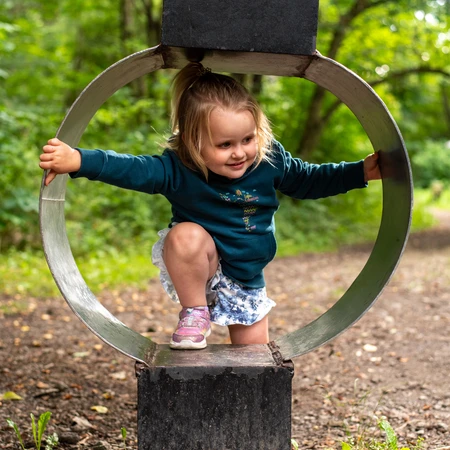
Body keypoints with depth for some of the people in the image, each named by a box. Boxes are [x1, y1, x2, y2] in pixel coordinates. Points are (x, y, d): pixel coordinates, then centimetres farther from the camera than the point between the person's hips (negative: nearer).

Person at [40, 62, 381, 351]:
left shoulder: (271, 159, -14)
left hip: (247, 278, 4)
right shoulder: (178, 170, -26)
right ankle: (195, 315, -13)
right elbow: (131, 169, -38)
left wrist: (361, 172, -2)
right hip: (201, 267, -4)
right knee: (186, 234, -38)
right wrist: (78, 160, -52)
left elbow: (308, 180, 2)